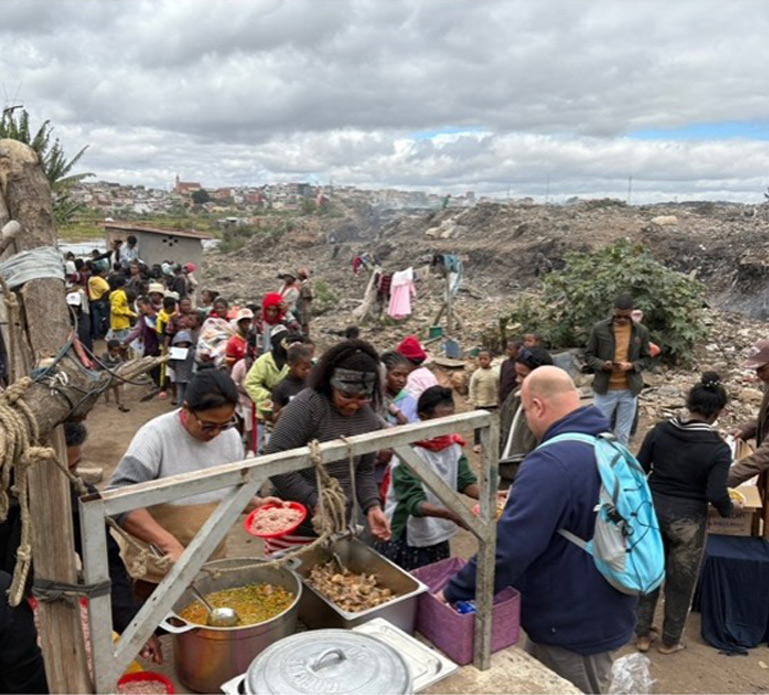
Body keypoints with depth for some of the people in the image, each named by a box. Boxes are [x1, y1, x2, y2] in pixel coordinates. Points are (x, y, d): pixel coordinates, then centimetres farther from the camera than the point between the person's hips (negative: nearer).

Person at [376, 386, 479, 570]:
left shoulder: (453, 445, -2)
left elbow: (466, 481, -5)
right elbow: (413, 502, -26)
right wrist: (450, 514, -41)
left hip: (438, 538, 6)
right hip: (406, 541, -6)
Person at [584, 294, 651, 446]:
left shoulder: (641, 331, 1)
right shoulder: (599, 328, -5)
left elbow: (646, 359, 7)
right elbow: (589, 355, 1)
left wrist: (631, 366, -14)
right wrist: (602, 364, -19)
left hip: (629, 390, 2)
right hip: (605, 389, -1)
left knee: (623, 433, 11)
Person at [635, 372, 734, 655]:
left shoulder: (660, 431, -8)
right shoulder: (719, 448, -16)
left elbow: (638, 469, -4)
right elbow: (716, 494, -19)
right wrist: (729, 510, 3)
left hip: (652, 510, 3)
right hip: (688, 519, -3)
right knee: (680, 581, 17)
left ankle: (642, 634, 32)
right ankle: (670, 641, 33)